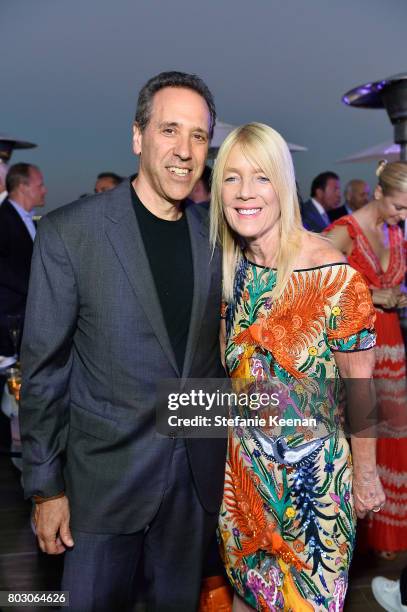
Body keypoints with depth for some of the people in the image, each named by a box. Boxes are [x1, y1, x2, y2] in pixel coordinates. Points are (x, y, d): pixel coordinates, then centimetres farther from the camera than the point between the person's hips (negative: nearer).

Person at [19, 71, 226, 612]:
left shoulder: (214, 235, 1)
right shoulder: (67, 232, -12)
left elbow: (214, 346, 9)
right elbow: (43, 368, -9)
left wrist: (224, 454, 9)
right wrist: (45, 487, -6)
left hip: (200, 470, 4)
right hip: (106, 471, -3)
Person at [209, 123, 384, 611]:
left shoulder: (335, 277, -22)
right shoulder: (228, 266, -6)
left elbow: (359, 387, -13)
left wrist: (366, 475, -4)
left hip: (313, 471, -4)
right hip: (242, 462, 5)